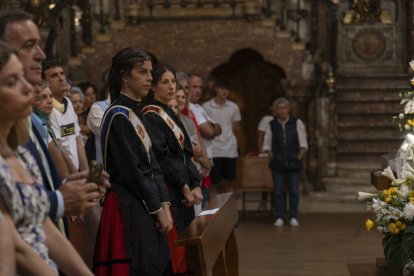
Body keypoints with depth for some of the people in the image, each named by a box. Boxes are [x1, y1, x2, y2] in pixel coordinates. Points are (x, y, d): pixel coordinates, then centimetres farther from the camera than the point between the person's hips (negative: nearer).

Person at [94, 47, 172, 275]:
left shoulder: (136, 112, 14)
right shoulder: (118, 116, -13)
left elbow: (151, 163, 12)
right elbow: (131, 169, -16)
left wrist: (164, 204, 3)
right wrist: (157, 208, -11)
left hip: (147, 206, 9)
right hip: (129, 207, -9)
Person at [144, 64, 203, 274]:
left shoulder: (171, 115, 16)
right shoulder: (151, 116, -10)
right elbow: (160, 158, -17)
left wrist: (196, 185, 3)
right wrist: (185, 186, -12)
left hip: (184, 192, 9)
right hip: (167, 191, -9)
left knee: (184, 244, 8)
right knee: (172, 248, -9)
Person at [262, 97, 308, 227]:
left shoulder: (297, 123, 3)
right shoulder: (271, 125, 6)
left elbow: (303, 145, 4)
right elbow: (267, 145, 10)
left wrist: (298, 158, -6)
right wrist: (272, 158, -2)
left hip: (294, 163, -1)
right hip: (277, 164, 1)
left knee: (294, 191, 0)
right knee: (278, 191, 1)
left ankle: (293, 217, 8)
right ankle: (279, 217, 7)